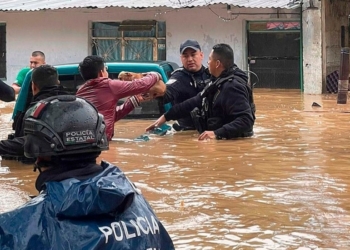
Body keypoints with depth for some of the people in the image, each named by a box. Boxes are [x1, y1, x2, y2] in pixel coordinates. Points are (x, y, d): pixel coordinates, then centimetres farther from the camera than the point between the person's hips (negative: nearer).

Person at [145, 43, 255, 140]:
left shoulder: (233, 86, -19)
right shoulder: (218, 81, 10)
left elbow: (246, 120, -28)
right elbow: (195, 102, 16)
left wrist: (217, 133, -35)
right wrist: (166, 117, 13)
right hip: (219, 141, 8)